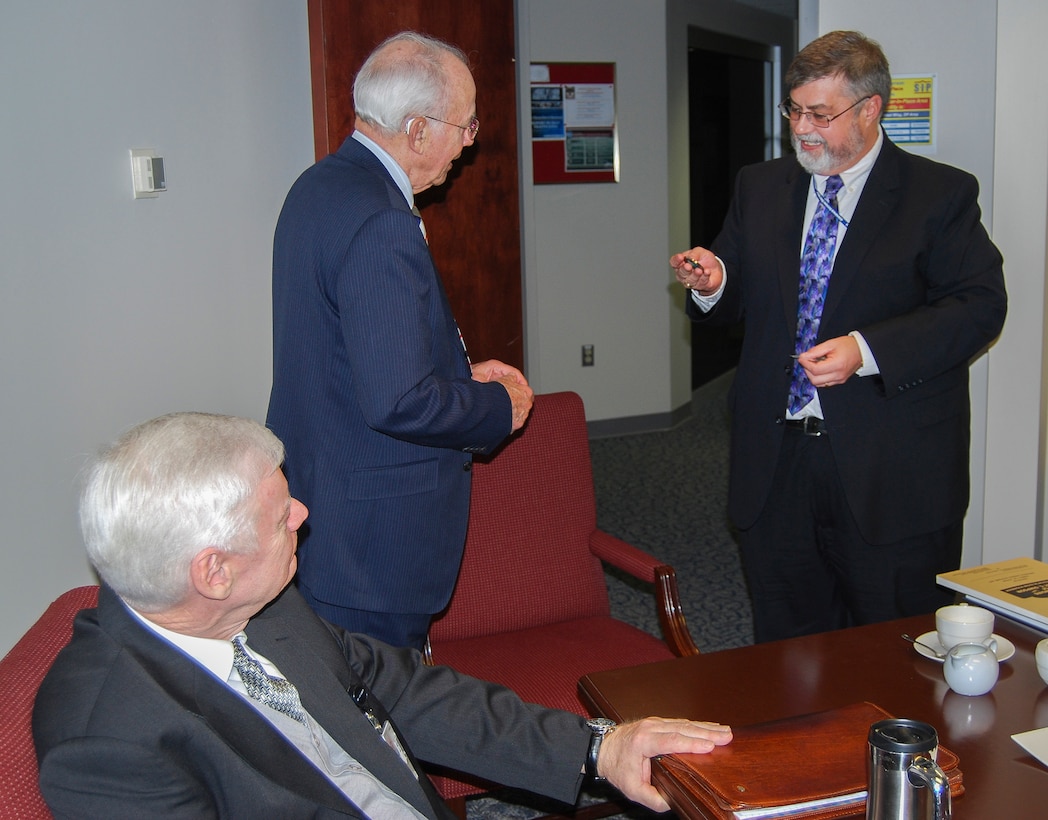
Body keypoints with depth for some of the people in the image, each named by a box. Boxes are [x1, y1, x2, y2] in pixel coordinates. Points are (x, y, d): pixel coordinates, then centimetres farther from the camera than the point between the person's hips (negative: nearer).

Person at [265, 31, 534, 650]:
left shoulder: (322, 185, 8)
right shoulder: (382, 225, -24)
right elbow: (399, 402, -28)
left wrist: (461, 373, 11)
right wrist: (501, 406, -11)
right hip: (374, 529, -10)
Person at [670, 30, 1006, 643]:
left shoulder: (940, 195, -3)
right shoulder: (761, 188, 11)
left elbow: (980, 306, -10)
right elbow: (738, 300, 15)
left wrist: (867, 350, -21)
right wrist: (713, 283, -10)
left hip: (892, 469, -4)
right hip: (777, 459, 4)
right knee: (785, 645, 15)